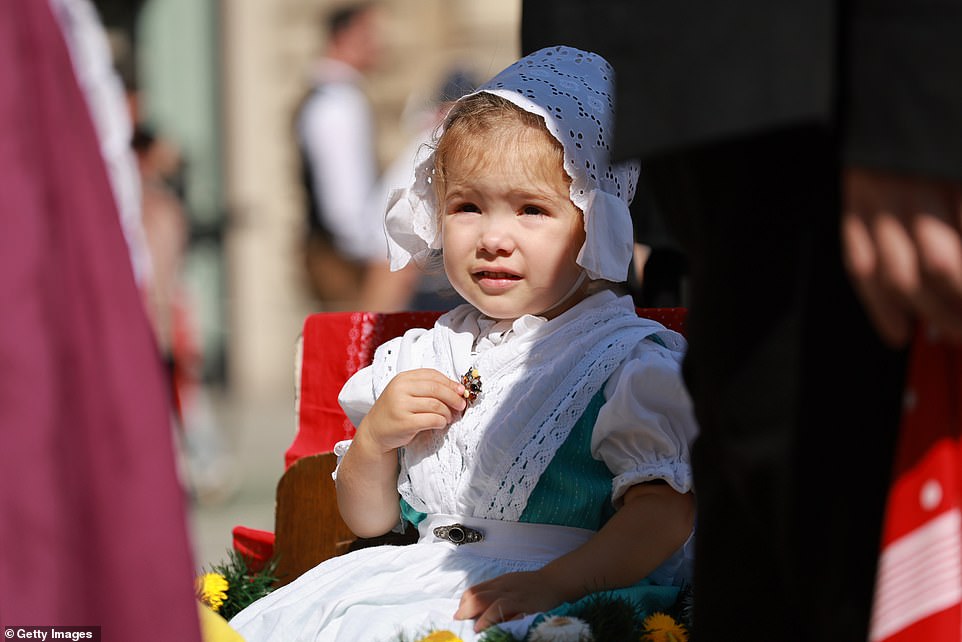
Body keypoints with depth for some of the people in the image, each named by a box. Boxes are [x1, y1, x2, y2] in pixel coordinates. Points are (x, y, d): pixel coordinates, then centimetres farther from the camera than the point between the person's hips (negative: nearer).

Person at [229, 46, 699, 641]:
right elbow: (368, 520, 19)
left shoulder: (631, 362, -2)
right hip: (420, 577, 5)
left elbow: (666, 509, -12)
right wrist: (375, 438, -3)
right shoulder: (422, 358, 14)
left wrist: (553, 583, -26)